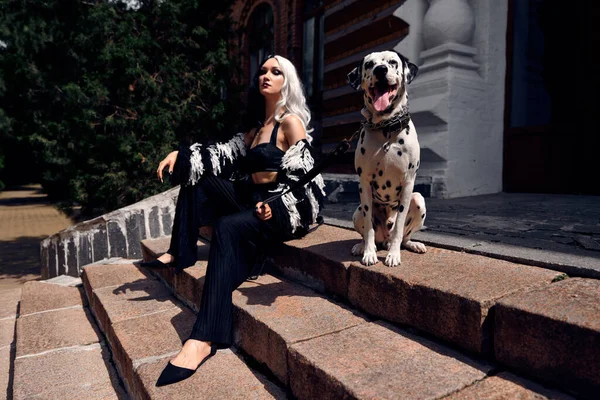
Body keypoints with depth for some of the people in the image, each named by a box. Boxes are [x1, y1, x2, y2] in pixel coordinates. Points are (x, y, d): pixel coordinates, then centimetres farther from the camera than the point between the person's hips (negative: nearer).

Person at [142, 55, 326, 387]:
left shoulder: (291, 122, -4)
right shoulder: (259, 126, 21)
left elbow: (303, 176, -13)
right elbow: (226, 153, 12)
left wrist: (275, 206, -25)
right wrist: (180, 153, 1)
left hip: (289, 209, -9)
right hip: (256, 200, 9)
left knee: (230, 226, -36)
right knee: (197, 180, 1)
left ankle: (205, 338, -41)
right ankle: (180, 253, 1)